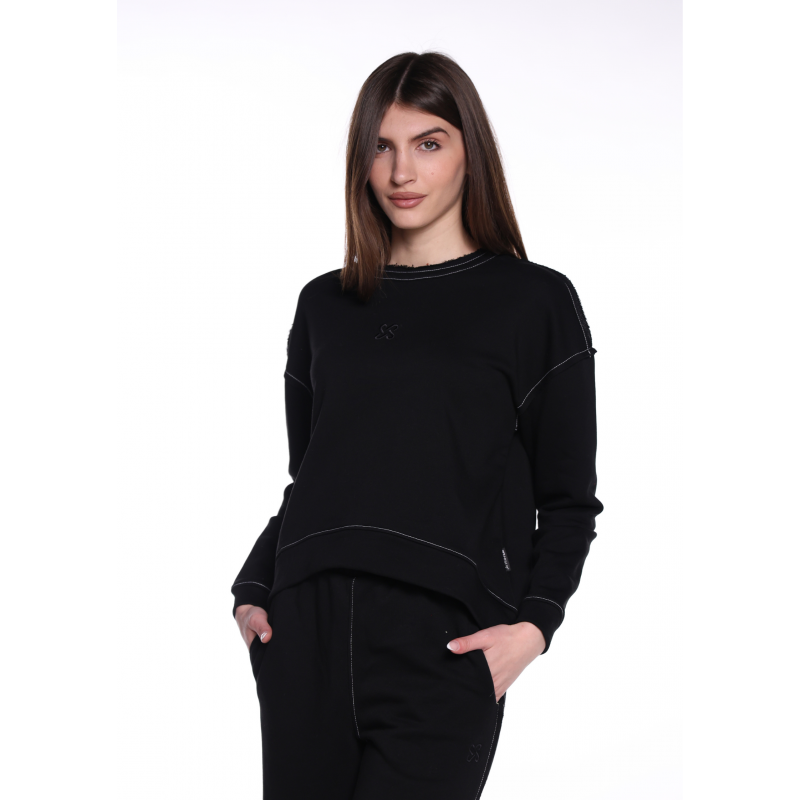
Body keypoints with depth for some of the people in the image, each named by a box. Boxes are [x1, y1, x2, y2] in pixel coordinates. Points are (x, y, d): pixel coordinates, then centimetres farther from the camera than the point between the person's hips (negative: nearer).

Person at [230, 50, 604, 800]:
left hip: (443, 643, -3)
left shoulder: (537, 301, 4)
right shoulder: (324, 304, 15)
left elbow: (568, 500, 3)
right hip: (305, 633, 4)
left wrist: (533, 623, -11)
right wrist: (252, 590, 3)